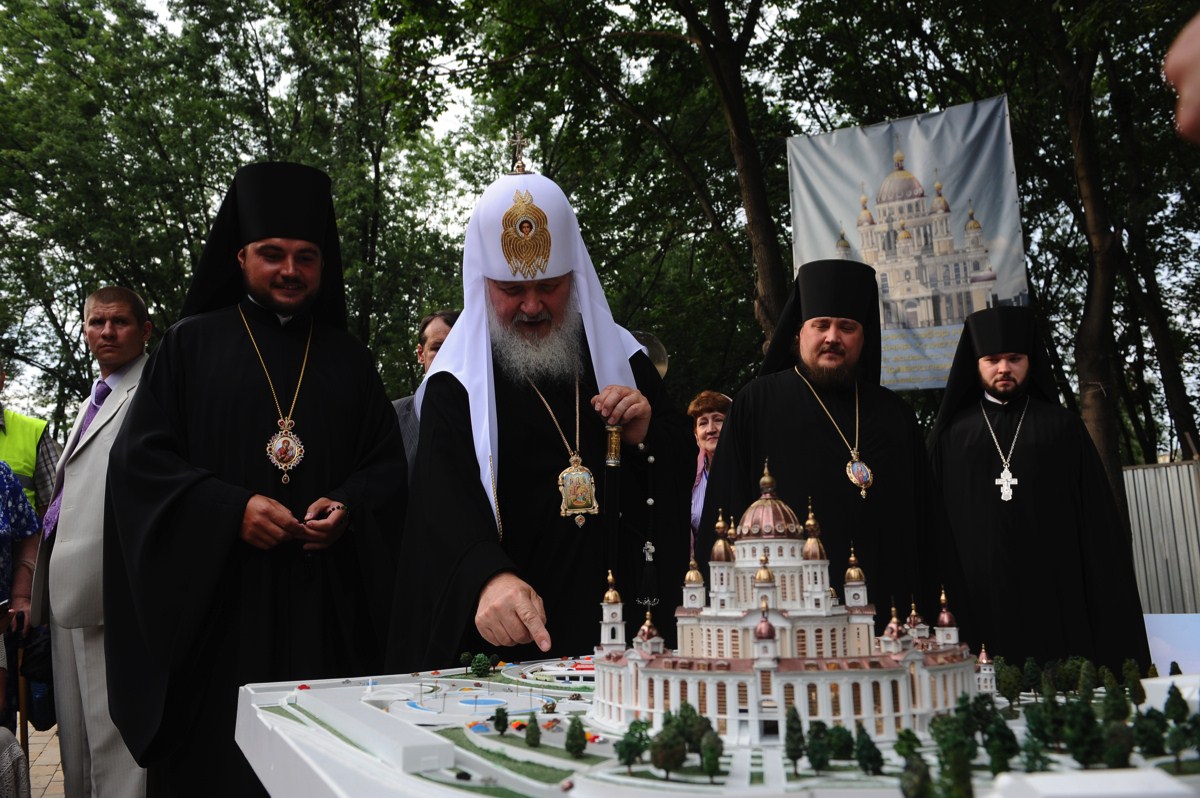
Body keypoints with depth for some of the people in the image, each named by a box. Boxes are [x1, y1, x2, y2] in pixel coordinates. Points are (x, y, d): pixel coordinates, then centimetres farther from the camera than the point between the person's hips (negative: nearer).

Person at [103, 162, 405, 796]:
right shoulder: (191, 344, 7)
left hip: (325, 609, 2)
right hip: (214, 603, -1)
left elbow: (388, 466, 11)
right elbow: (139, 459, 0)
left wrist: (347, 507, -10)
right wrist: (230, 509, -14)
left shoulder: (350, 361, 13)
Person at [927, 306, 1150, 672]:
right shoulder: (951, 435, 9)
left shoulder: (1064, 428, 10)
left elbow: (1097, 519, 7)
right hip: (981, 596, 0)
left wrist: (1107, 607, 2)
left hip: (1056, 593, 0)